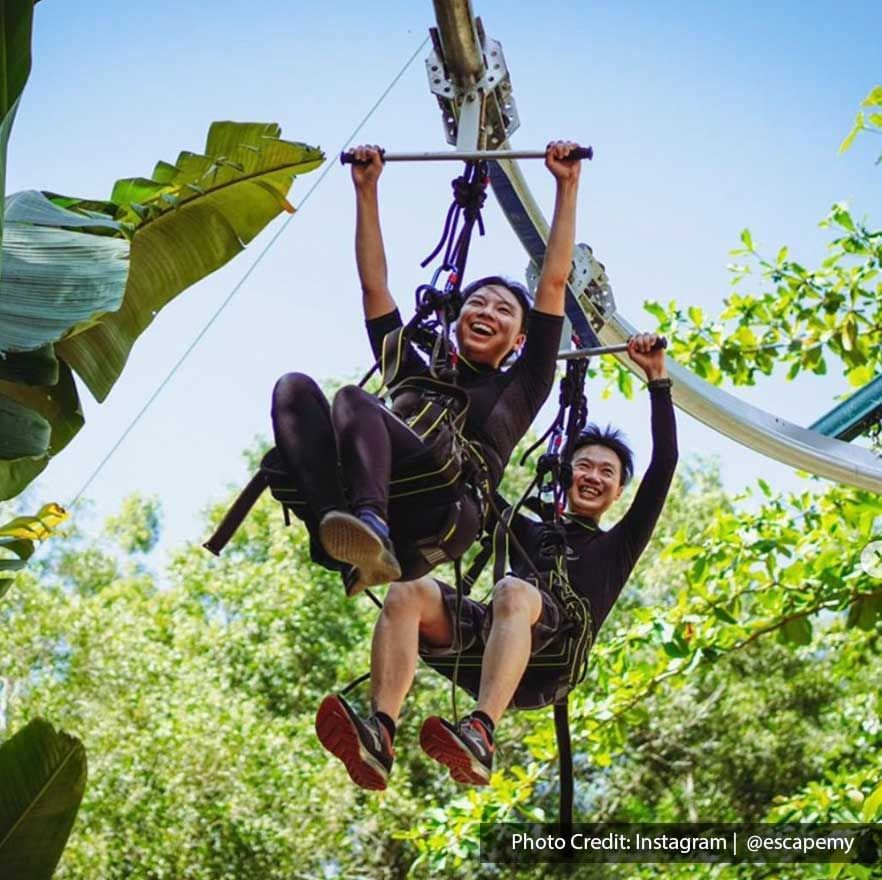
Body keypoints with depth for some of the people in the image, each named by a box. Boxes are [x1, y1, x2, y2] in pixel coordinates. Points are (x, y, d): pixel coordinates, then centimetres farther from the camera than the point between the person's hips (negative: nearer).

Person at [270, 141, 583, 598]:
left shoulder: (519, 387, 28)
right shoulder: (415, 374, 36)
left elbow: (554, 282, 24)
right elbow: (374, 286, 37)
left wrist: (567, 185, 26)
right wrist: (366, 189, 38)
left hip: (442, 516, -4)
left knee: (352, 399, -25)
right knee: (295, 387, -17)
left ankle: (372, 529, -52)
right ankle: (336, 532, -41)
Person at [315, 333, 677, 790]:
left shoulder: (618, 546, 28)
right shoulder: (528, 532, 36)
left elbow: (664, 464, 19)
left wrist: (657, 378, 16)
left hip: (545, 663, -3)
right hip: (485, 648, 3)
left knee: (512, 592, -37)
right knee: (407, 591, -25)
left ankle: (480, 736, -57)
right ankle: (379, 736, -45)